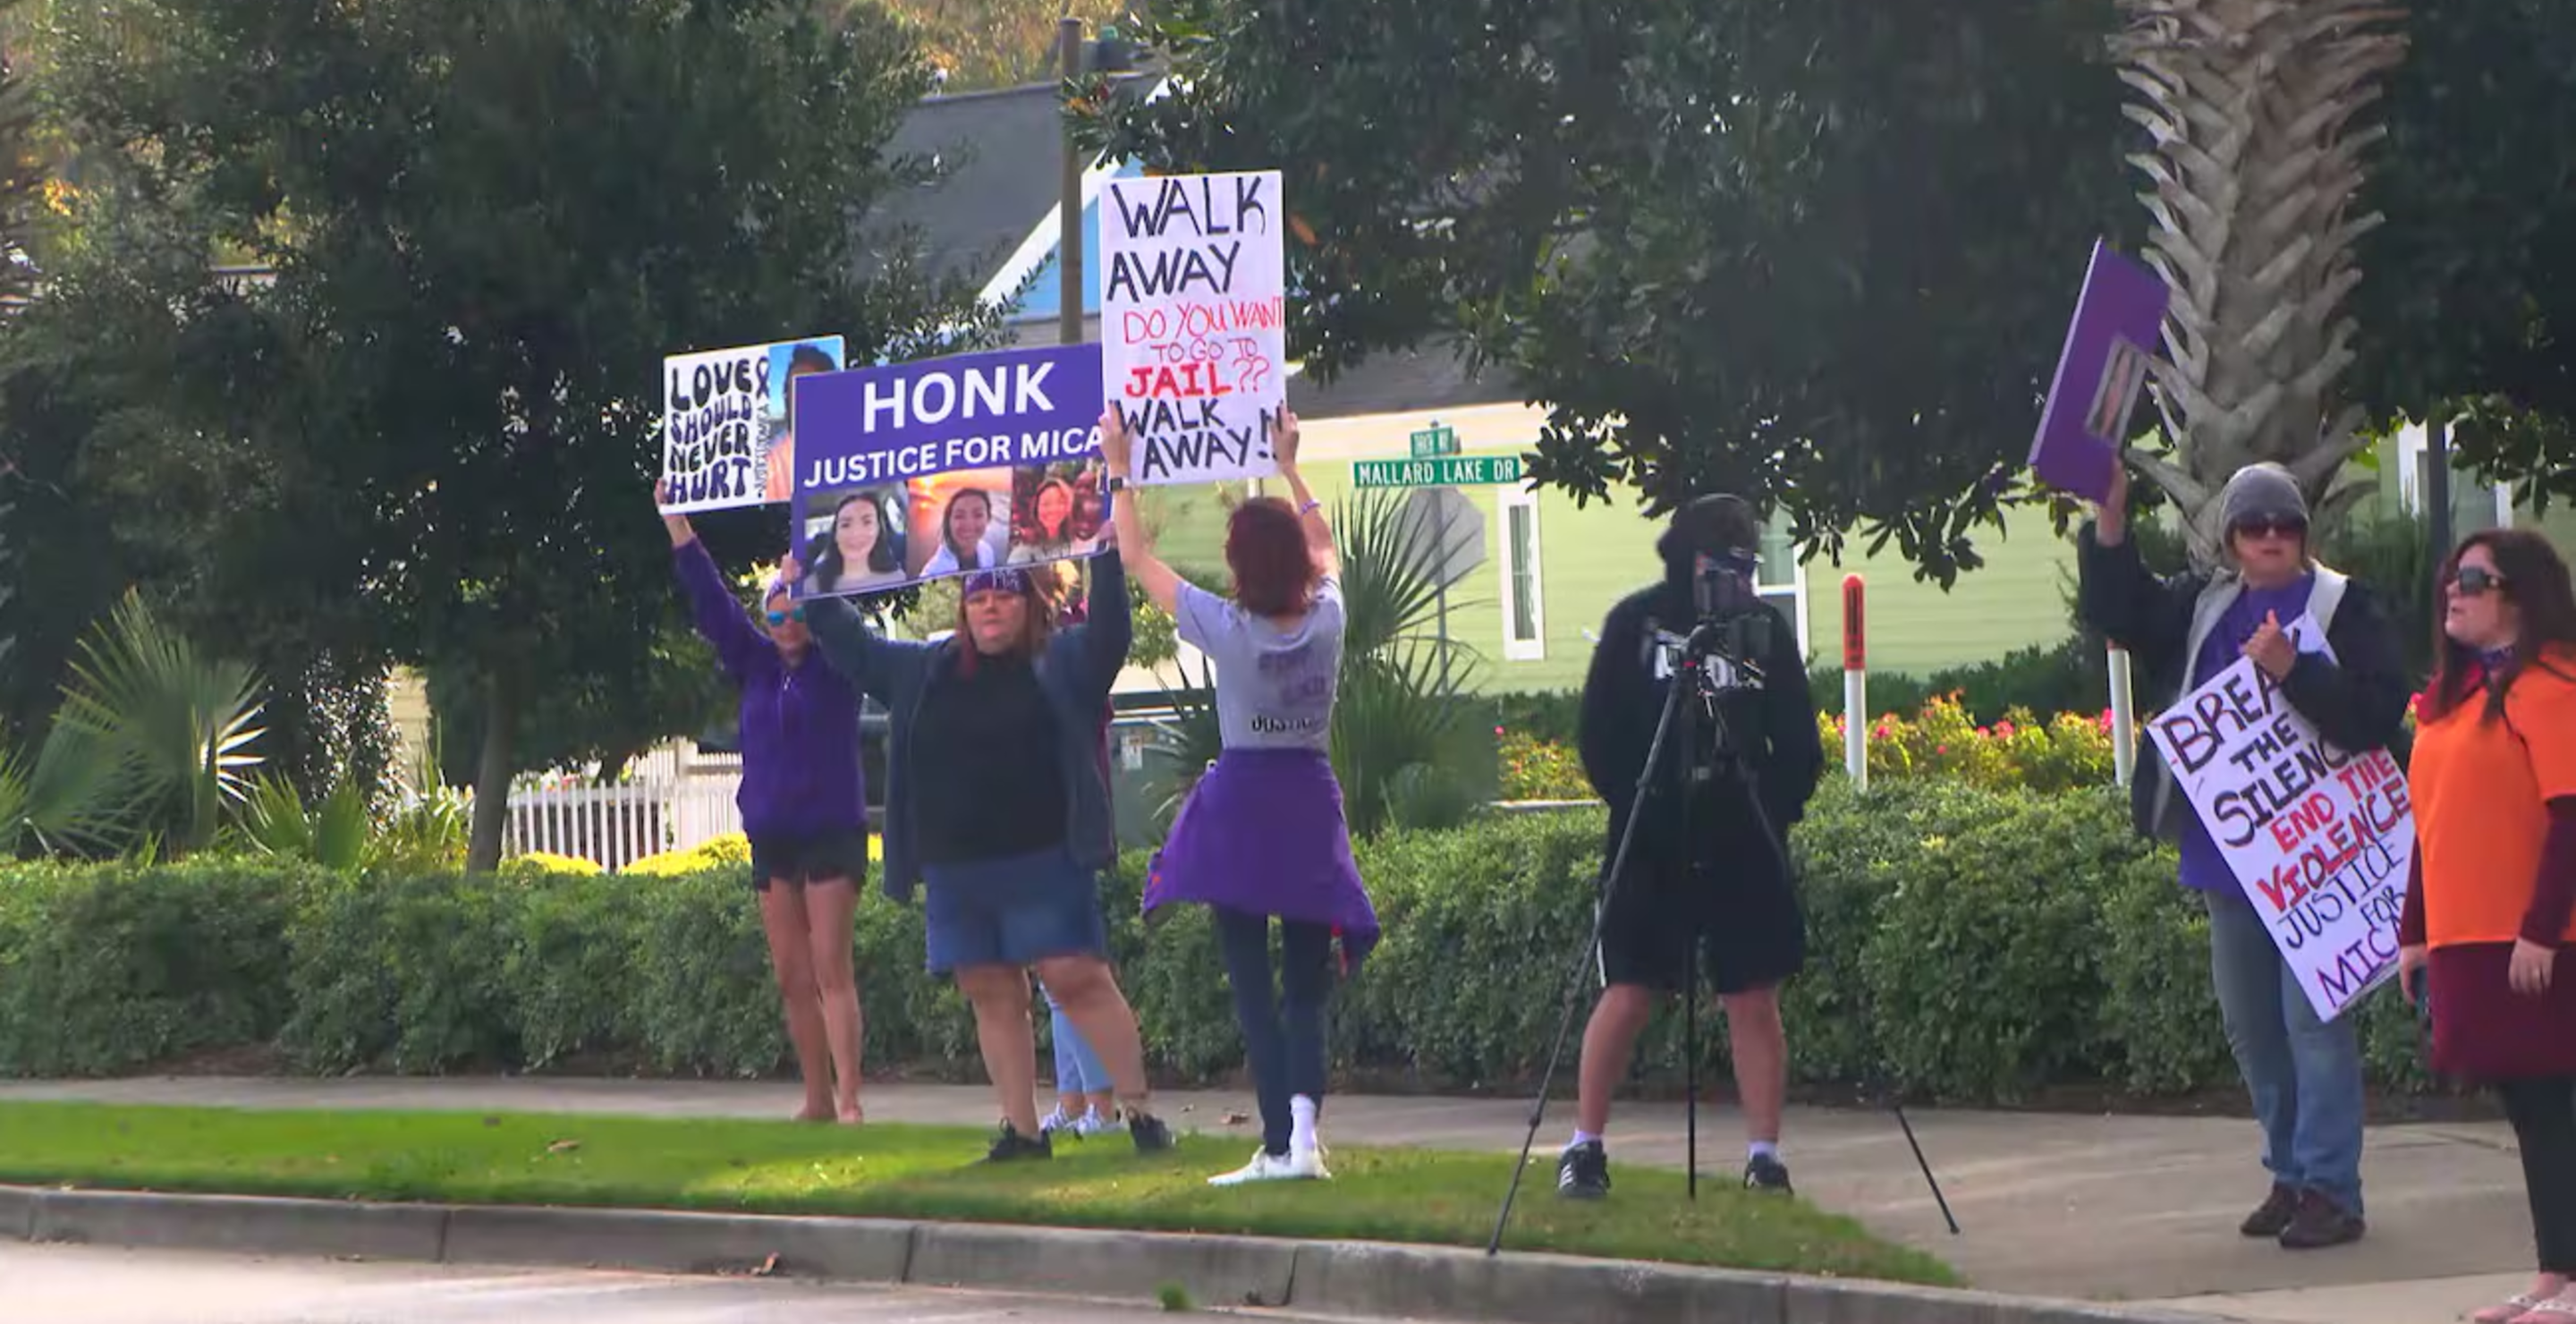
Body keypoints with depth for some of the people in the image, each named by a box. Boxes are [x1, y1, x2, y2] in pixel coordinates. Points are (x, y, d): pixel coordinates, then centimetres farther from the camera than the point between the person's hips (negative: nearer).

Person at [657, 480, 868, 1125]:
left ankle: (849, 1100, -16)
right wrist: (675, 523, 7)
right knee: (792, 978, 5)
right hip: (771, 836, 5)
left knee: (831, 969, -12)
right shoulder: (758, 667, 11)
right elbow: (711, 602, 10)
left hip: (832, 834, -5)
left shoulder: (837, 667, 1)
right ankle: (817, 1099, 11)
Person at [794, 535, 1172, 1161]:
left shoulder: (1062, 664, 3)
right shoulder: (922, 673, 16)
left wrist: (1108, 555, -20)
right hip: (954, 872, 5)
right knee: (992, 995, 6)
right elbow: (849, 644, 24)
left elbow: (1111, 630, -12)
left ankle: (1139, 1110, -6)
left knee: (1079, 980, -10)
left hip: (1044, 863, -5)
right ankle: (1022, 1129, 11)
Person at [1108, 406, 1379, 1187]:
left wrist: (1119, 468, 7)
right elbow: (1324, 547, 19)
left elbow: (1137, 554, -3)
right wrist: (1289, 466, 28)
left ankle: (1278, 1143, -8)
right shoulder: (1327, 619, -4)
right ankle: (1304, 1114, -18)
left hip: (1241, 804, -3)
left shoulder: (1226, 629, -13)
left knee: (1250, 980, -1)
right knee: (1306, 982, 7)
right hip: (1310, 801, 3)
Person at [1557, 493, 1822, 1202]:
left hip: (1745, 847, 2)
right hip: (1650, 847, -2)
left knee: (1754, 1001, 0)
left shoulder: (1765, 625, 4)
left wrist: (1777, 811, -7)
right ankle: (1584, 1148, 7)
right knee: (1627, 995, -3)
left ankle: (1765, 1156, 5)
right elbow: (1598, 735, -1)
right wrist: (1634, 805, -10)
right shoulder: (1636, 621, -1)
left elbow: (1799, 744, 6)